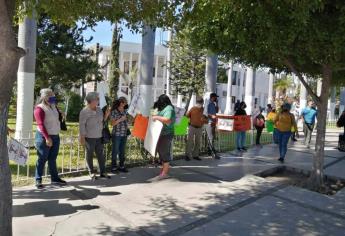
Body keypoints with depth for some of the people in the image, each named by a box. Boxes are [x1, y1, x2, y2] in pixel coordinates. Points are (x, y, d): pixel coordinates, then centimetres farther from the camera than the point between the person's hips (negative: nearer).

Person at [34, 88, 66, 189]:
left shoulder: (53, 106, 11)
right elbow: (40, 125, -19)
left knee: (53, 159, 14)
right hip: (44, 137, -7)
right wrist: (47, 137, -23)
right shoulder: (40, 109, -12)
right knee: (42, 159, 1)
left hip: (55, 136, 7)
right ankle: (38, 180, 12)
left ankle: (55, 178, 22)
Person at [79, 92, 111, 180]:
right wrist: (82, 138, -14)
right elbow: (82, 125, -11)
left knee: (100, 154, 9)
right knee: (90, 155, 6)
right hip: (89, 137, -6)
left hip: (99, 137, 6)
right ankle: (92, 173, 18)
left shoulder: (99, 110, 9)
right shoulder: (84, 111, -10)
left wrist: (106, 115, -1)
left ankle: (102, 172, 18)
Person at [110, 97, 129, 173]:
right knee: (115, 151, 1)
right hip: (116, 134, -5)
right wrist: (120, 119, -17)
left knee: (122, 151, 11)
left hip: (124, 134, 5)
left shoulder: (125, 111, 9)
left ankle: (121, 166, 20)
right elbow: (112, 123, -8)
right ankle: (114, 167, 10)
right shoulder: (114, 111, -6)